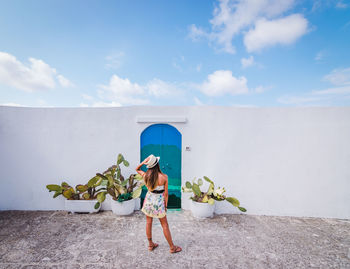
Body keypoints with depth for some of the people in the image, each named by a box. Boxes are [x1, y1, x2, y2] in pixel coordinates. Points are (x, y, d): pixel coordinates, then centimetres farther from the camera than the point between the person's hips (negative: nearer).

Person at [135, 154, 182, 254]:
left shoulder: (145, 175, -14)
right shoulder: (164, 176, -23)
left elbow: (137, 169, 9)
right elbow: (165, 193, -14)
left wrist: (143, 162, -8)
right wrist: (165, 205, 0)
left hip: (148, 200, 3)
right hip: (159, 202, -3)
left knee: (148, 223, 21)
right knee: (164, 225, 14)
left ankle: (151, 245, 40)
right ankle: (172, 247, 30)